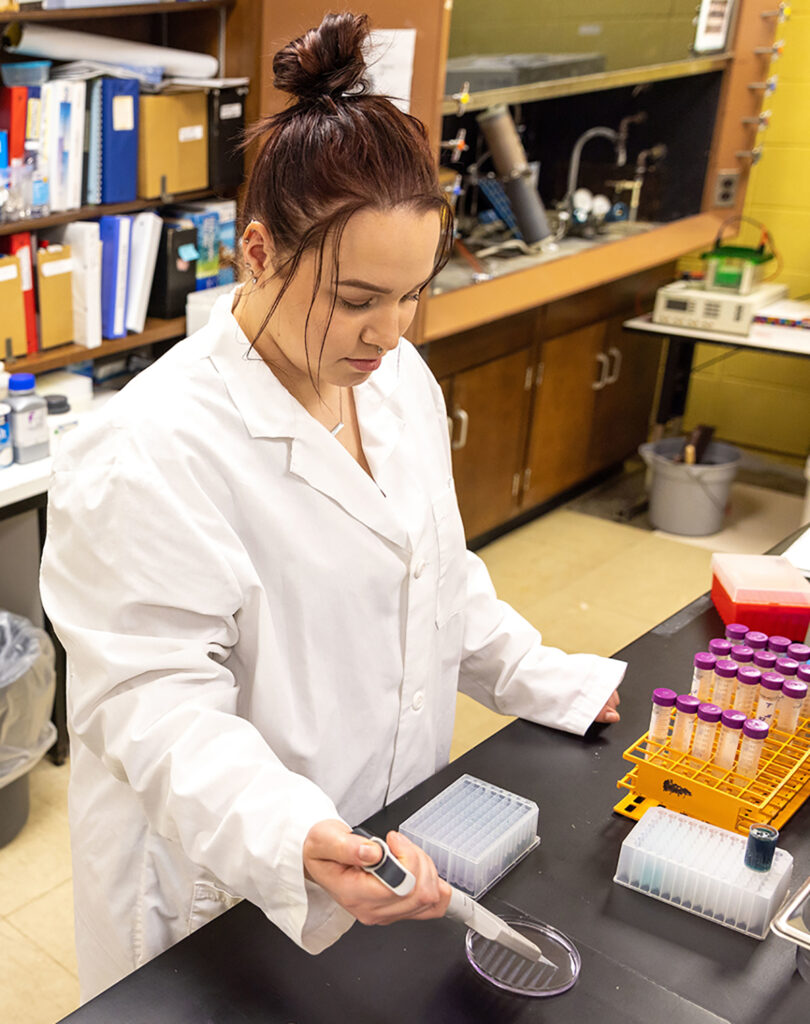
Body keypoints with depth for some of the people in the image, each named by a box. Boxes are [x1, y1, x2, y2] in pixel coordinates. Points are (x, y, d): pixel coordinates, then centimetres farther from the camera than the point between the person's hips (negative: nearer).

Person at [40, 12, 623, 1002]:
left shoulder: (400, 378, -1)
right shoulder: (150, 454, -26)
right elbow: (156, 701, -25)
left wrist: (562, 687, 9)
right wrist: (297, 846, -39)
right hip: (223, 894, -6)